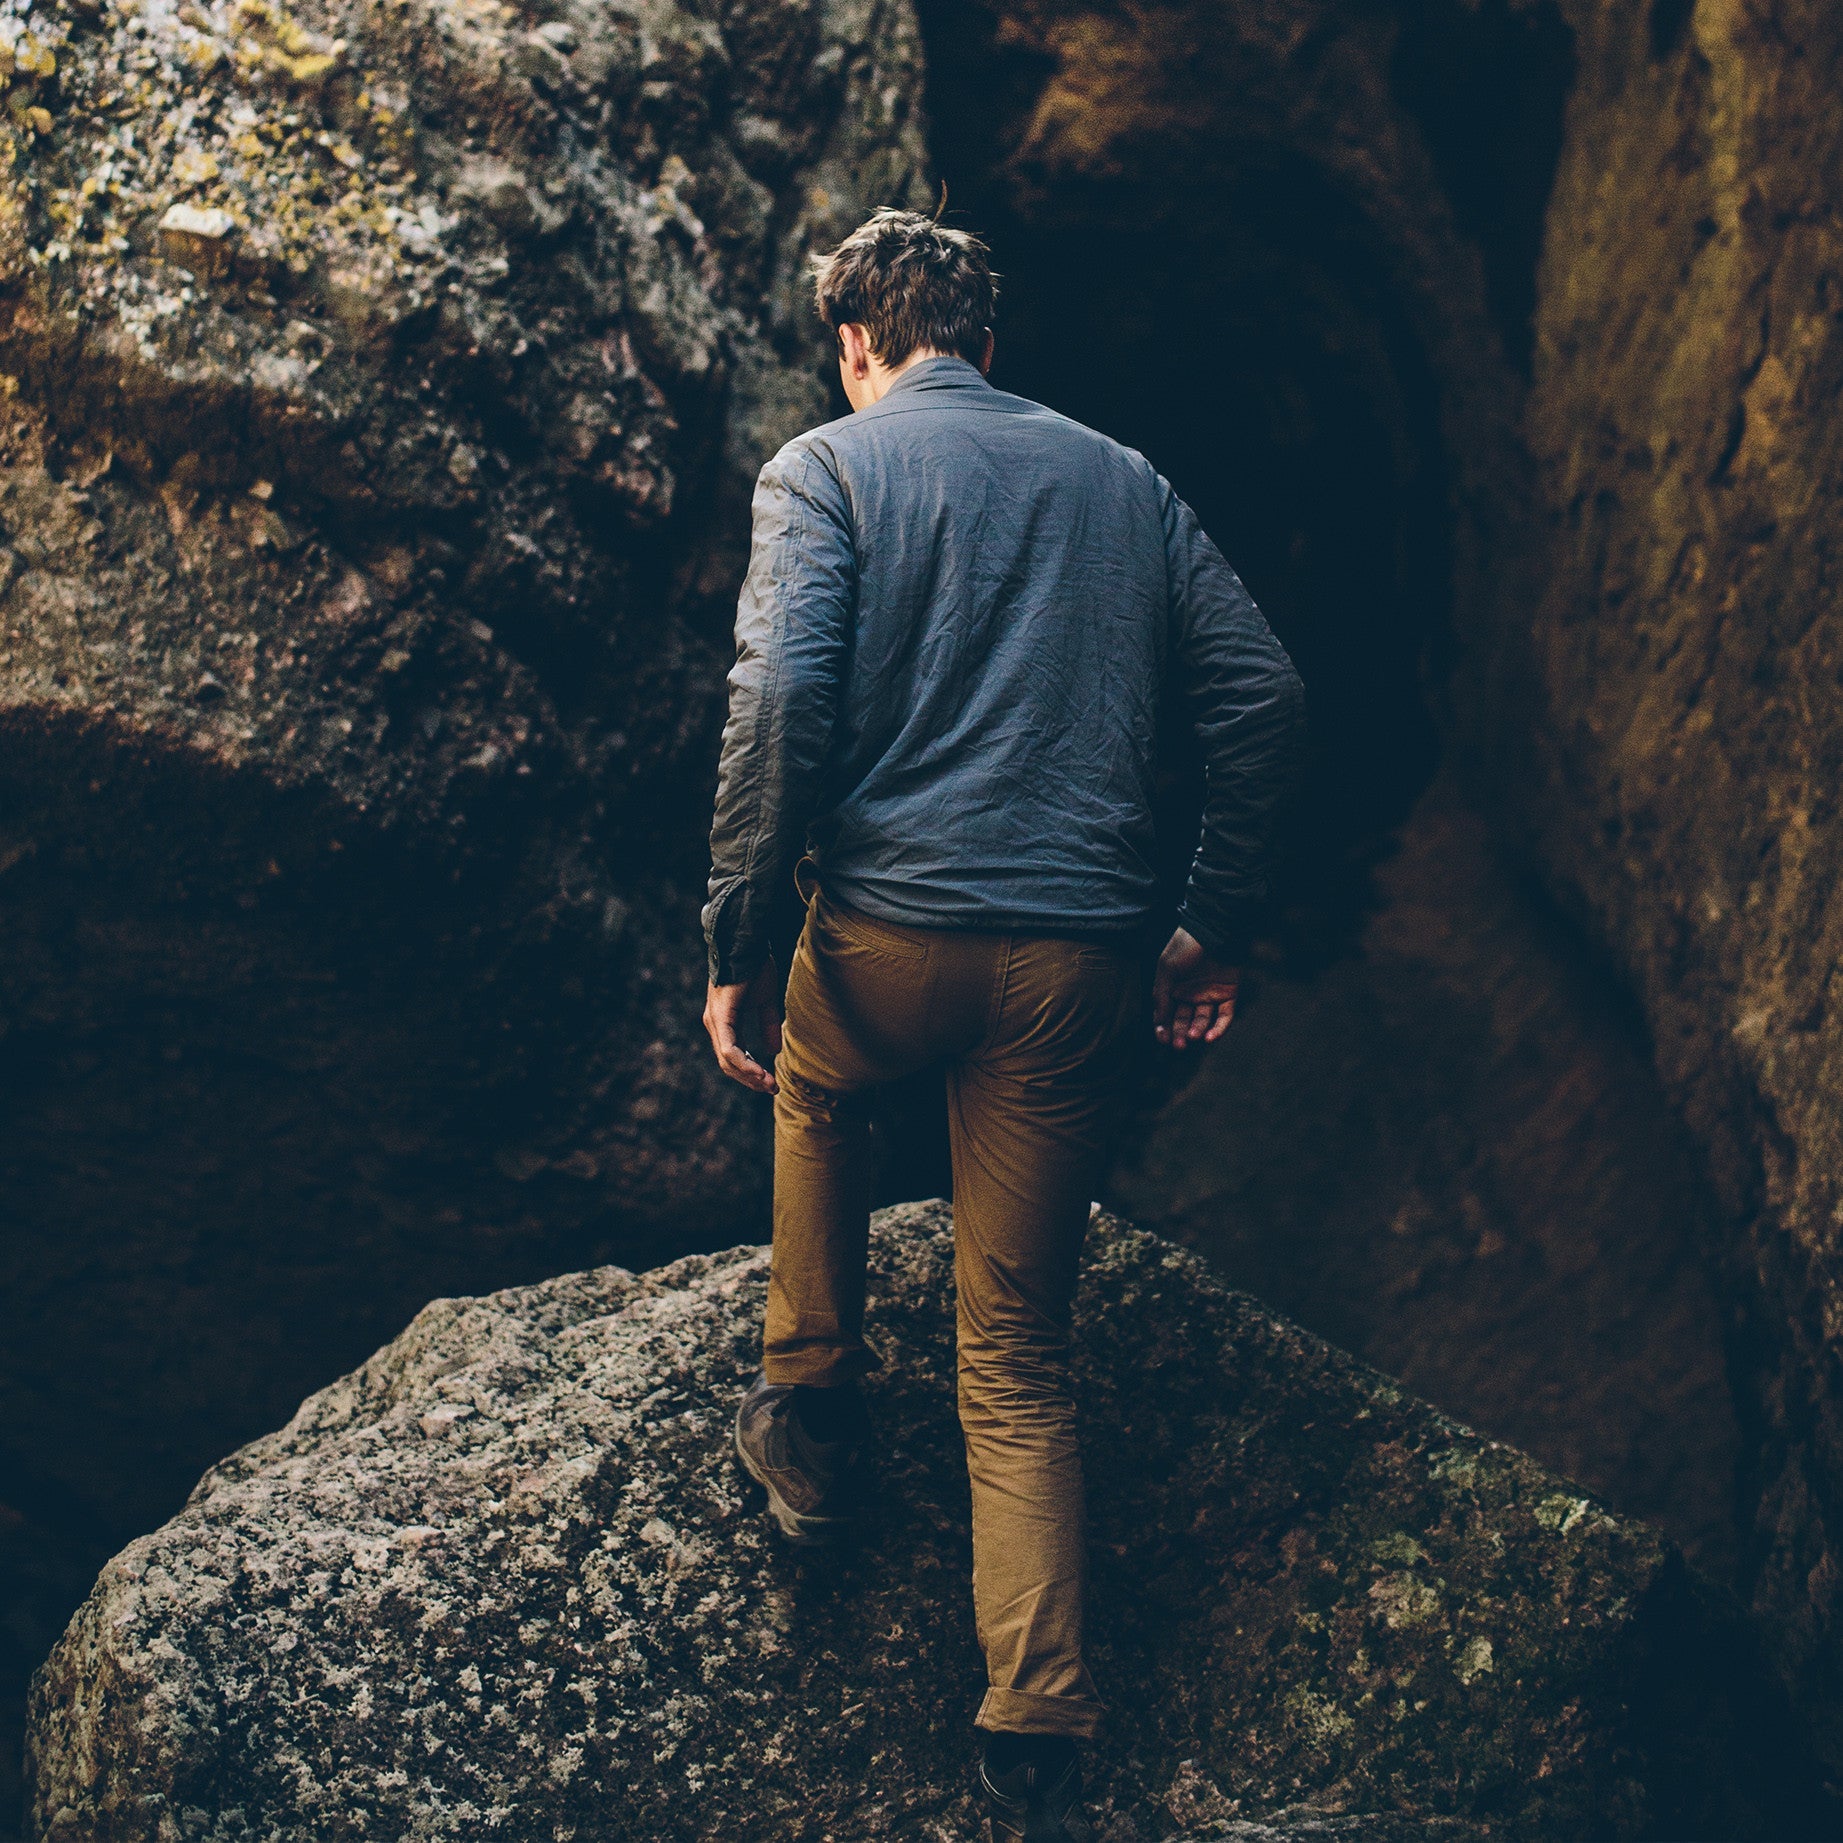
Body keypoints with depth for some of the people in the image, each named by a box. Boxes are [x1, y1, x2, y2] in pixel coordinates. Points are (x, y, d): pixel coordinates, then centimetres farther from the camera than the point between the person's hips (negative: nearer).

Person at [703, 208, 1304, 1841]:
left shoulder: (828, 469, 3)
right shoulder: (1122, 479, 16)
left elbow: (782, 706, -12)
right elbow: (1262, 695, 10)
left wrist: (738, 948, -8)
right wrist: (1218, 928, 16)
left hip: (893, 930, -2)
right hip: (1082, 956, 3)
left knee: (819, 1087, 36)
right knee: (1019, 1364, 9)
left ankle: (813, 1423, 39)